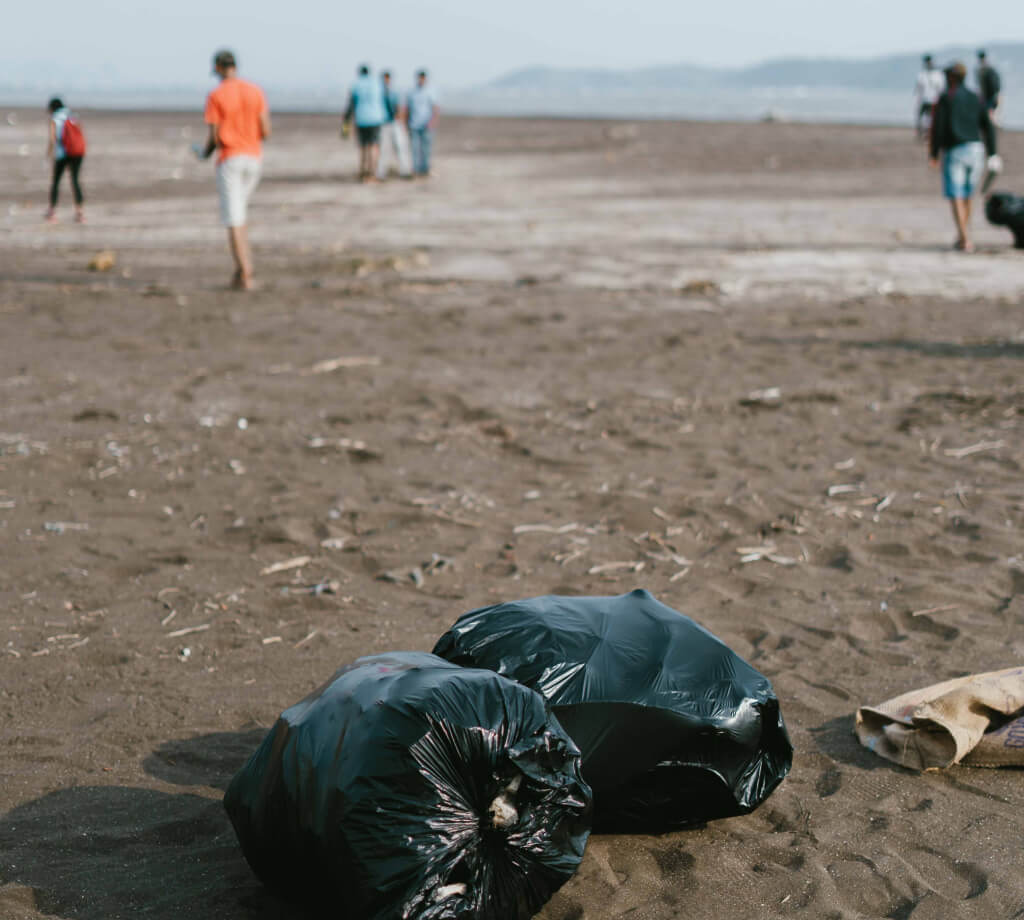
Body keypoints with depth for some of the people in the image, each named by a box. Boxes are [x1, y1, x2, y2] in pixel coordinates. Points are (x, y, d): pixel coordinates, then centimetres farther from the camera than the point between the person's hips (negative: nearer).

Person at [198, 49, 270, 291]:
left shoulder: (215, 96, -9)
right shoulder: (255, 91, 3)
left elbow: (214, 137, -9)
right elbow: (265, 131, 1)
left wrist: (205, 153, 13)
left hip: (229, 160, -5)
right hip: (254, 159, 5)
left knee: (233, 219, -3)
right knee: (239, 212, 21)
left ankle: (244, 276, -9)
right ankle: (243, 266, 15)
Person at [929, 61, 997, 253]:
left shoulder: (945, 98, -3)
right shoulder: (975, 99, 12)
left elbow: (938, 127, -11)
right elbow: (988, 127, 9)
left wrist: (933, 154, -6)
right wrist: (992, 155, 11)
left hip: (954, 151, -5)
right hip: (975, 149, 5)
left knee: (956, 198, -5)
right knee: (966, 196, 19)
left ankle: (966, 240, -17)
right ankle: (962, 236, 24)